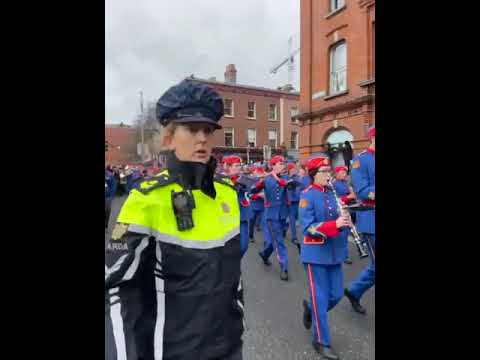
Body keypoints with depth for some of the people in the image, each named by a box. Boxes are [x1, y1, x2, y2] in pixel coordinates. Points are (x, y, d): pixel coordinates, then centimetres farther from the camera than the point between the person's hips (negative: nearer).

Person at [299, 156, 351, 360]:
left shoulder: (332, 193, 7)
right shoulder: (307, 196, -13)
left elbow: (338, 219, 12)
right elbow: (308, 227, -19)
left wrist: (345, 222, -11)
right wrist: (335, 224, -29)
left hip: (334, 252, 7)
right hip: (316, 253, -6)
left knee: (336, 294, 15)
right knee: (321, 298, 4)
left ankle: (311, 309, 42)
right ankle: (321, 342, 22)